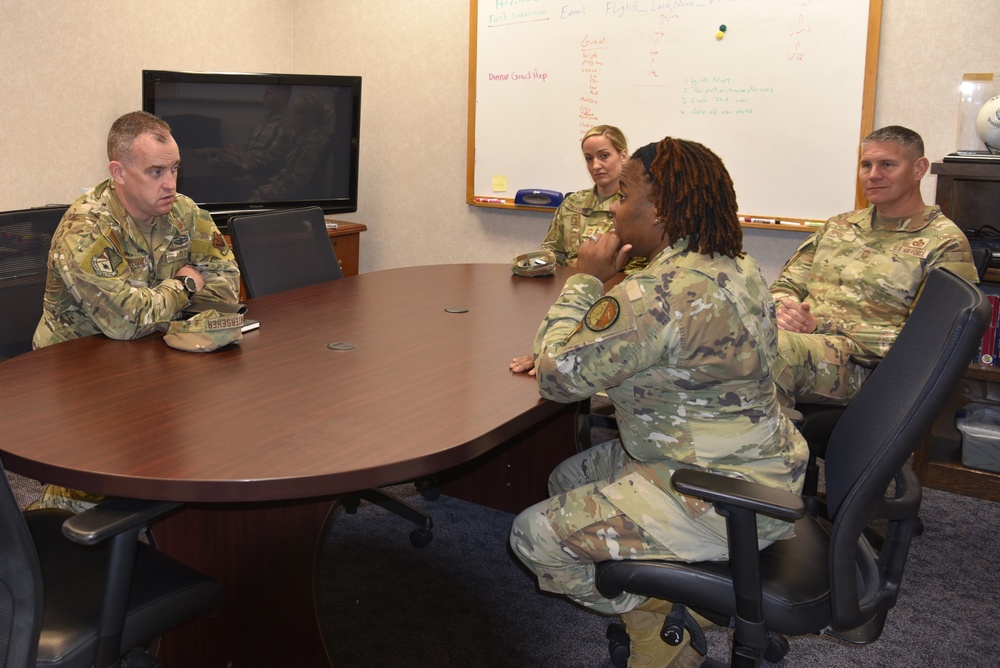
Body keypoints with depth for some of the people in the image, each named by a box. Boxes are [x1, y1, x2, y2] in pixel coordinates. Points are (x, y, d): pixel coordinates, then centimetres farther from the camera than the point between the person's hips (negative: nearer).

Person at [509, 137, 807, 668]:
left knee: (533, 536, -3)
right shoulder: (736, 268, 5)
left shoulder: (657, 293, -28)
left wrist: (585, 280, -10)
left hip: (721, 500, -10)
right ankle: (677, 609, 18)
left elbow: (557, 376, -20)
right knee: (569, 478, 22)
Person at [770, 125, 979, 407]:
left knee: (777, 349, -40)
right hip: (799, 336, 6)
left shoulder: (945, 243, 5)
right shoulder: (838, 225, 25)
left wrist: (823, 326, -12)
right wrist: (783, 310, -4)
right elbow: (786, 285, 23)